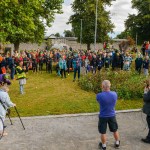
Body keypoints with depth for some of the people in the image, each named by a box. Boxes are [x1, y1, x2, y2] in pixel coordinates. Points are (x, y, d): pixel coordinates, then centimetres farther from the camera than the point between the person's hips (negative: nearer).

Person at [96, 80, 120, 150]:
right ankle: (117, 143, 40)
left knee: (103, 132, 14)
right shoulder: (114, 94, -15)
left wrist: (103, 92, 2)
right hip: (112, 115, 3)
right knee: (115, 130, 23)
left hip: (103, 116, -3)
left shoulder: (99, 95, -24)